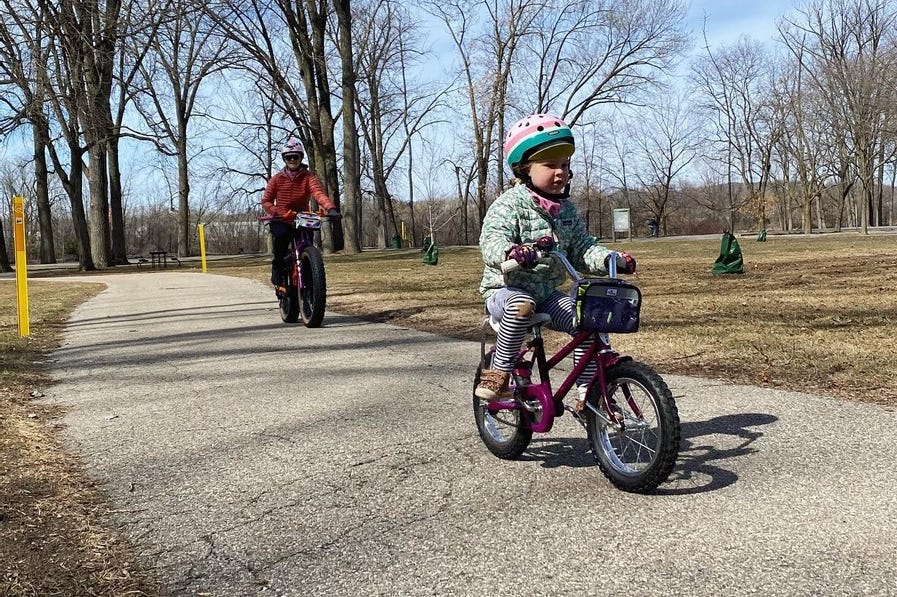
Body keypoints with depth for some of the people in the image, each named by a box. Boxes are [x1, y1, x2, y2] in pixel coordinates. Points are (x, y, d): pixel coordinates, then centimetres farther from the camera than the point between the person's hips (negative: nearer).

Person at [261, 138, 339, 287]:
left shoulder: (308, 177, -2)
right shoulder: (277, 179, 3)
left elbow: (319, 193, -21)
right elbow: (266, 201, 0)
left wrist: (331, 208, -41)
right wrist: (278, 212, -21)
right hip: (282, 220, 0)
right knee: (281, 234, -33)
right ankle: (277, 266, -10)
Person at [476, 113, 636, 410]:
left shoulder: (567, 209, 9)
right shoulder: (509, 204, -12)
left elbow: (582, 248, 8)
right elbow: (491, 240, -27)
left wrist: (612, 259, -12)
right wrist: (512, 252, -51)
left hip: (548, 292, 6)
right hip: (505, 289, -6)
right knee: (522, 304, -39)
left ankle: (587, 391, -4)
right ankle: (499, 372, -26)